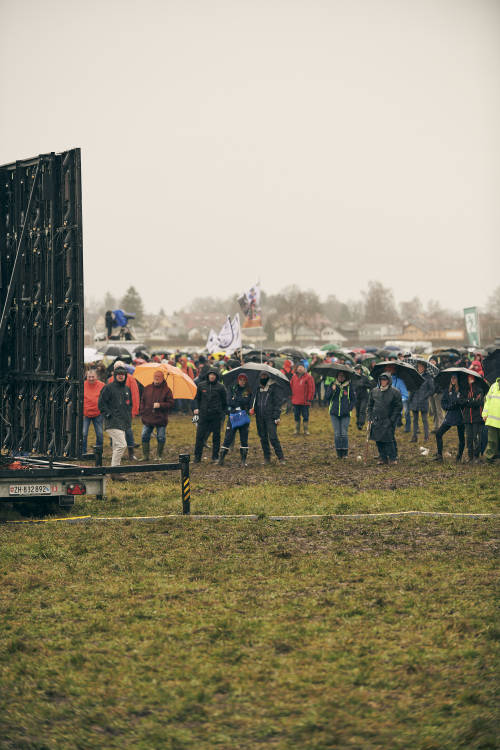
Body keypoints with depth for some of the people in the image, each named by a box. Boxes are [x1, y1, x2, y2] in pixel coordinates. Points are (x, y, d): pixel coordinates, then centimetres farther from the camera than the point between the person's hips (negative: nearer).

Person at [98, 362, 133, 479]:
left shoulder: (127, 389, 16)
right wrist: (109, 415, -11)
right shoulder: (109, 388, -6)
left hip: (123, 423, 8)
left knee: (117, 447, 11)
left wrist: (129, 418, 16)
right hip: (113, 423, -8)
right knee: (121, 444, -17)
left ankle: (114, 471, 16)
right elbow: (101, 404, -7)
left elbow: (129, 405, 27)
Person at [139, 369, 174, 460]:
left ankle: (159, 456, 14)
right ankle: (145, 456, 13)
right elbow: (142, 401, 14)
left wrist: (160, 405, -17)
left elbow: (171, 403, -5)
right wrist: (142, 412, 4)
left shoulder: (166, 390, -2)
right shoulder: (147, 388, 9)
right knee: (145, 437, 3)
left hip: (161, 419, -3)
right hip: (148, 418, 3)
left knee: (161, 438, 1)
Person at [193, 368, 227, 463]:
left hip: (216, 416, -1)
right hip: (203, 415, 1)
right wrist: (196, 408, 2)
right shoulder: (201, 385, 6)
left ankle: (215, 457, 13)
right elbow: (197, 398, 16)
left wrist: (222, 414, 5)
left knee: (216, 436, 5)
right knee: (200, 436, -2)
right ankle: (197, 457, 4)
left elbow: (224, 402, 8)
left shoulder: (220, 387, 0)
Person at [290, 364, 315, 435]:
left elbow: (311, 388, -6)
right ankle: (297, 430, 17)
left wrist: (309, 399, -9)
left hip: (304, 402, -4)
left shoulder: (308, 377, -5)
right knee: (296, 416, 9)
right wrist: (291, 396, 8)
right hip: (295, 401, 4)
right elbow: (291, 386, 16)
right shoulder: (294, 376, 9)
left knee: (305, 416, 2)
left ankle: (306, 430, 11)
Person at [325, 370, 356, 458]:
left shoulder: (349, 386, 2)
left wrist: (350, 408, -6)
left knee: (344, 433, -5)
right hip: (334, 413, 1)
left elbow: (353, 399, 7)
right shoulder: (333, 385, 5)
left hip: (345, 414, -1)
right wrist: (332, 390, -17)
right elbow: (326, 396, 0)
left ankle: (345, 453, 3)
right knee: (337, 433, 2)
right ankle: (338, 453, 9)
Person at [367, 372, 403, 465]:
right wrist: (370, 418, 8)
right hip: (376, 421, 5)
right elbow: (370, 406, 18)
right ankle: (382, 457, 14)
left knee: (389, 440, -10)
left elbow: (398, 407, -2)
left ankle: (392, 458, -1)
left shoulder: (395, 392, -3)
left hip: (388, 421, -4)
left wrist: (392, 420, -9)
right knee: (378, 440, 4)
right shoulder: (374, 391, 10)